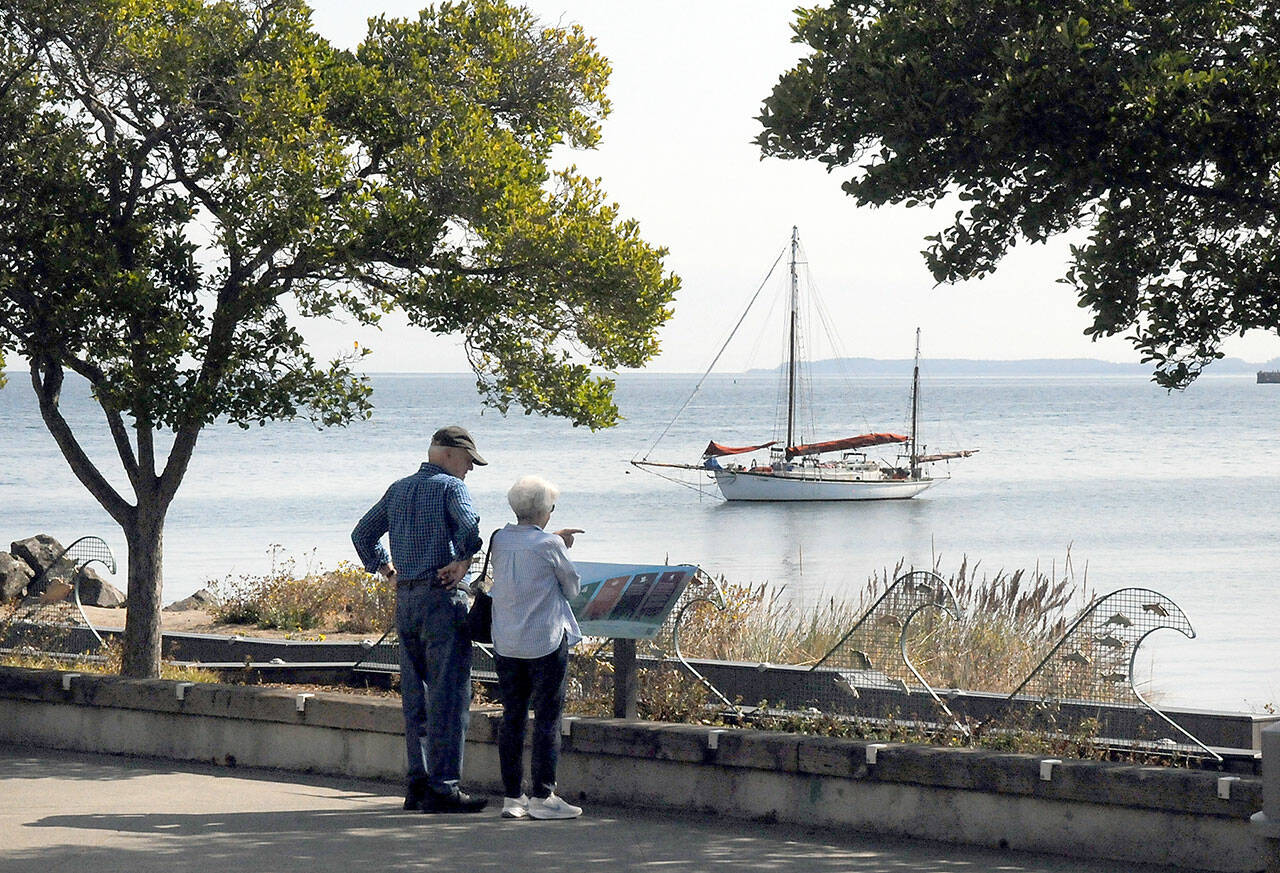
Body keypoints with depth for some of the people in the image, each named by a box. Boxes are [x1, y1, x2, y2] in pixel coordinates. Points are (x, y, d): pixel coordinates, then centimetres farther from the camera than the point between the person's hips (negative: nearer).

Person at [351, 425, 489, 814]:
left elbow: (362, 534, 24)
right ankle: (442, 787, -10)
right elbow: (469, 524, -26)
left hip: (405, 598, 8)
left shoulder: (397, 490, 17)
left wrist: (387, 570, 22)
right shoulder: (450, 487, -6)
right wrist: (462, 562, -13)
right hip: (442, 596, -8)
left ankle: (418, 783, 12)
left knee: (416, 694, 11)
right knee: (448, 694, -6)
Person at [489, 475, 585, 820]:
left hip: (506, 643, 5)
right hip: (546, 641, -5)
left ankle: (512, 797, 10)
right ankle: (542, 797, -1)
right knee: (547, 718, 0)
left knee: (512, 717, 9)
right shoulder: (550, 545, -12)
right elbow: (572, 586, 2)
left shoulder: (500, 540, 3)